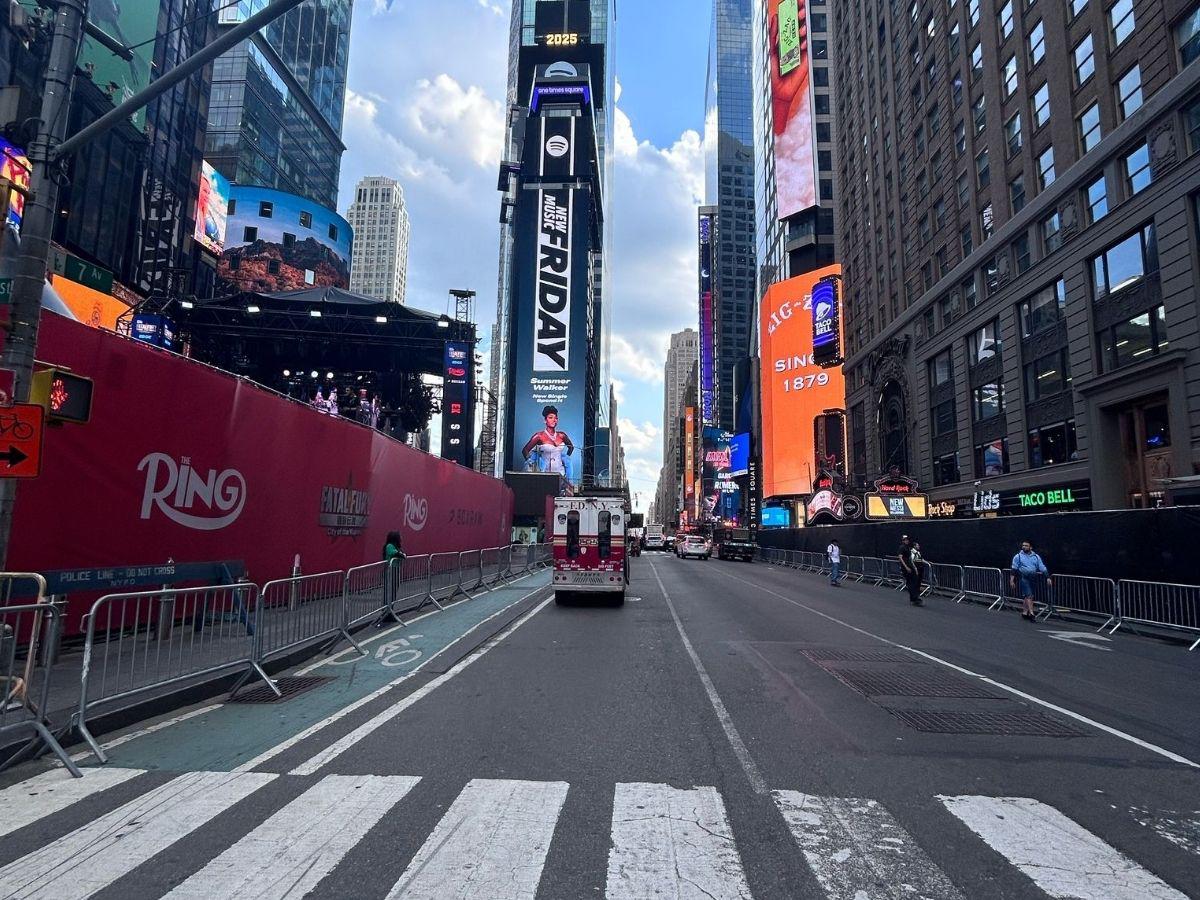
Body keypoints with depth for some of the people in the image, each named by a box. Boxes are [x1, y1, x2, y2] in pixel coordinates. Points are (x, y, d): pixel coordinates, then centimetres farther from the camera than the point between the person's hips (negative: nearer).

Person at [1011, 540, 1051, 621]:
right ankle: (1031, 613, -15)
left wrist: (1048, 577, -3)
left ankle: (1024, 612, 15)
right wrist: (1012, 580, -1)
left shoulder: (1036, 557, 11)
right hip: (1023, 577, -3)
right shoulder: (1018, 556, 3)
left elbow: (1042, 568, 6)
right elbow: (1014, 569, 4)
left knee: (1026, 596, 7)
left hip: (1032, 578, 3)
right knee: (1028, 595, -12)